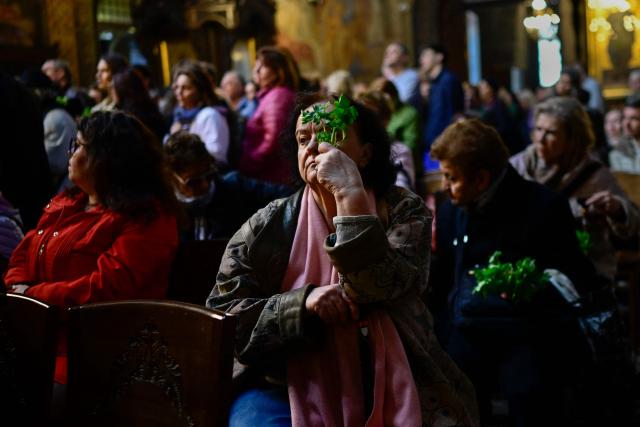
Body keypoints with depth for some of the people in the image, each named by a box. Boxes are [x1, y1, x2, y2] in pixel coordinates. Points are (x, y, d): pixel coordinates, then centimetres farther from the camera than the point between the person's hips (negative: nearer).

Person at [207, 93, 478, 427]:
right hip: (288, 389, 0)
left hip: (388, 390, 1)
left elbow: (379, 290, -16)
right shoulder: (266, 228, 0)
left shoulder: (404, 212, 1)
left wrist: (352, 197, -22)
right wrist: (304, 303, -18)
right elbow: (221, 319, -5)